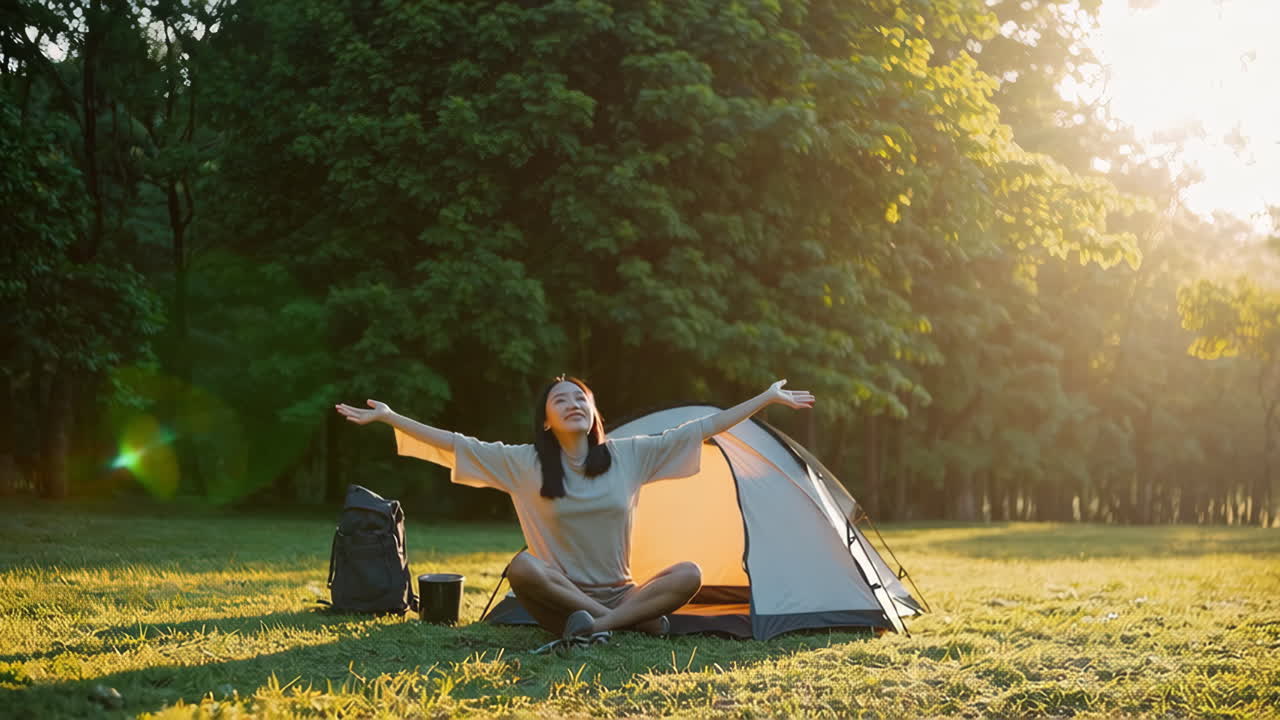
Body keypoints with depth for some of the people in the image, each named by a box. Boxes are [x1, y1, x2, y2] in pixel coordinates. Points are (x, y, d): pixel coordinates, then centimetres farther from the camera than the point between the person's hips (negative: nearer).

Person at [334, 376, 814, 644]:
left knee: (689, 574, -23)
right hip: (560, 600, -1)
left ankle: (596, 624, -30)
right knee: (523, 566, -34)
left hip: (619, 594, 1)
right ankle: (638, 620, -26)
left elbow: (702, 428, 1)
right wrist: (389, 417, -13)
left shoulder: (629, 455, 0)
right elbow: (453, 445, -7)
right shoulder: (524, 464, -3)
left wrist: (768, 398, 1)